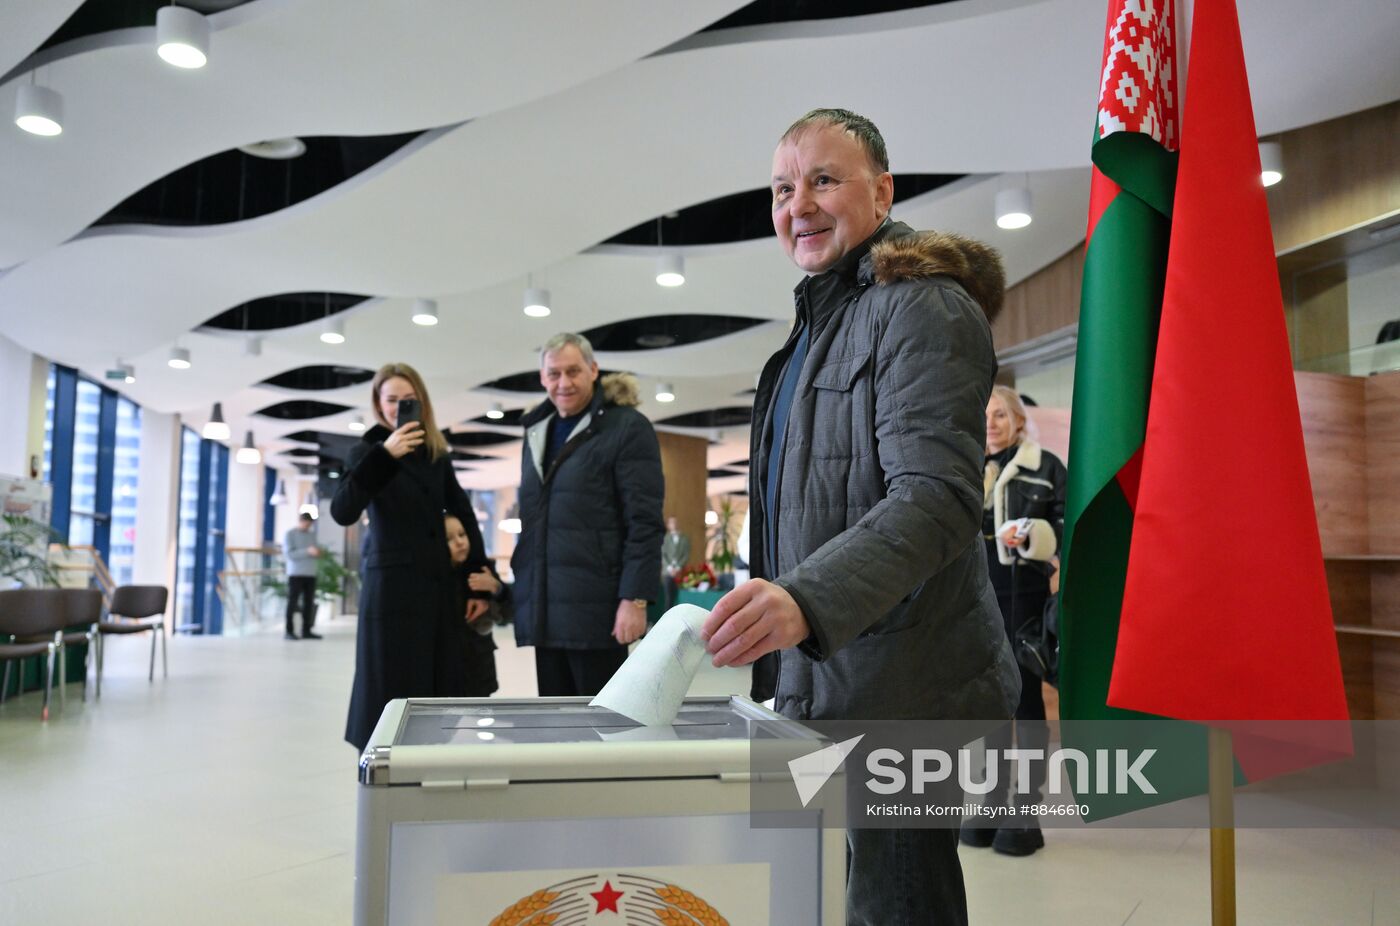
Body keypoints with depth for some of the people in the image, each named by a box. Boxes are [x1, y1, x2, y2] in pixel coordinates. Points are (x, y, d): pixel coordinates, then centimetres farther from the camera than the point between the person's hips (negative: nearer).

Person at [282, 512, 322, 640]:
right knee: (292, 602, -3)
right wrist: (307, 551, -22)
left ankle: (306, 630, 7)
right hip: (295, 574, -5)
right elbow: (289, 554, -12)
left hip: (310, 574, 5)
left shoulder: (312, 534, 15)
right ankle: (289, 631, 1)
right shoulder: (289, 534, -2)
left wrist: (317, 553, -4)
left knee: (309, 602, 3)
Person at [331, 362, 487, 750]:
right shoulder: (368, 450, -1)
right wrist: (385, 454, -26)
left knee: (440, 695, 6)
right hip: (393, 591, -5)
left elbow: (463, 514, 19)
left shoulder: (437, 455, 11)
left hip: (439, 588, 5)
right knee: (393, 698, -3)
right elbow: (343, 512, -18)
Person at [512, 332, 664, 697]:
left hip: (596, 606, -7)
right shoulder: (537, 432, 17)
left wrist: (635, 598, -17)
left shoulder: (627, 427, -5)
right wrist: (519, 581, 18)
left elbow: (644, 523, -11)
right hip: (545, 608, 7)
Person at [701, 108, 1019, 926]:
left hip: (905, 692, -9)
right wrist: (776, 593, 24)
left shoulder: (921, 306, -12)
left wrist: (806, 598, -38)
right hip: (835, 682, 10)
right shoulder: (826, 317, 18)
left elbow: (937, 497, -25)